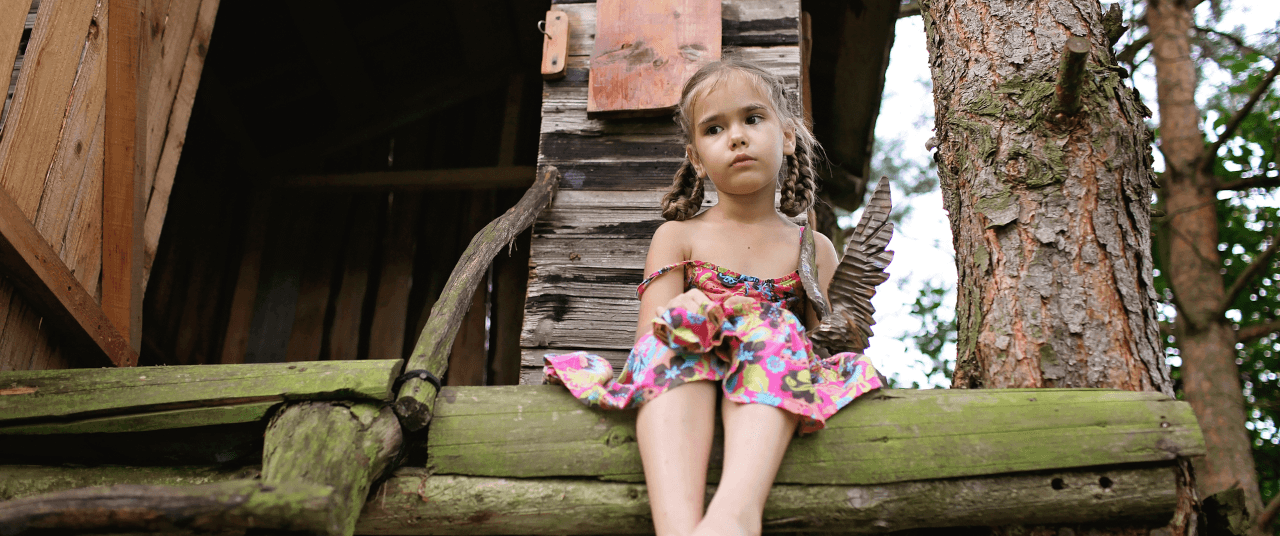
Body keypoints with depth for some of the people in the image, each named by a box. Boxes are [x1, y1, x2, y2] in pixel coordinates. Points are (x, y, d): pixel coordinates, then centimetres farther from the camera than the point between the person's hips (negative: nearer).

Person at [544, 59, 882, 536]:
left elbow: (831, 347, 11)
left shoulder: (814, 250, 17)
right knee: (670, 343, -30)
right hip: (679, 390, 0)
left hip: (769, 399, 0)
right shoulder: (677, 237, 15)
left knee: (776, 331, -29)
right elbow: (649, 335, 2)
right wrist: (682, 322, -21)